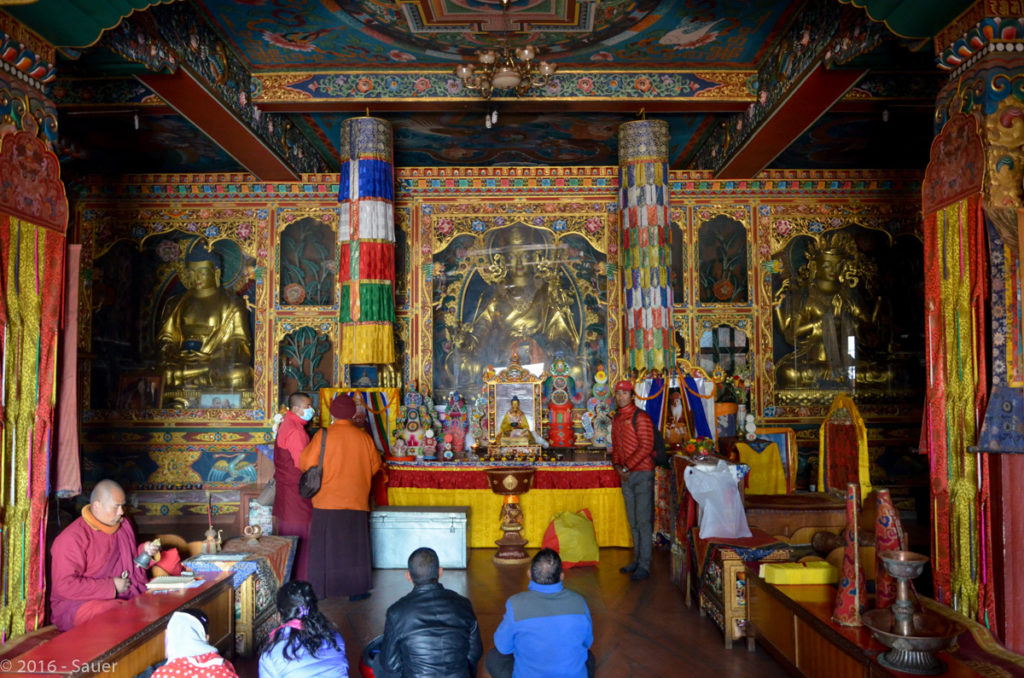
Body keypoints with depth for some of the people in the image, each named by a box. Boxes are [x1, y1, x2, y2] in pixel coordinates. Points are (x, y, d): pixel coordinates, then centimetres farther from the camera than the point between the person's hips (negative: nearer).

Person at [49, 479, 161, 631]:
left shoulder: (123, 525, 13)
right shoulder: (71, 538, -12)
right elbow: (64, 586, -18)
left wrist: (144, 551, 5)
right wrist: (111, 586, -17)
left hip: (124, 597, 7)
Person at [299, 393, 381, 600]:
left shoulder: (323, 435, -9)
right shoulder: (364, 437, -2)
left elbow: (306, 463, -7)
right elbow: (375, 466, 6)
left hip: (327, 500, -2)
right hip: (356, 501, 2)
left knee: (325, 545, 9)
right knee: (354, 545, 11)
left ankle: (321, 589, 14)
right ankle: (355, 589, 14)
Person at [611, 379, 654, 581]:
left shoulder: (641, 417, -12)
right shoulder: (616, 419, 12)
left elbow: (646, 447, -18)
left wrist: (627, 467, -17)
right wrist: (617, 466, 1)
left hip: (642, 474, -8)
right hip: (626, 476, 8)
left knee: (644, 521, -5)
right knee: (633, 521, 14)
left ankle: (644, 566, 0)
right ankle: (637, 560, 23)